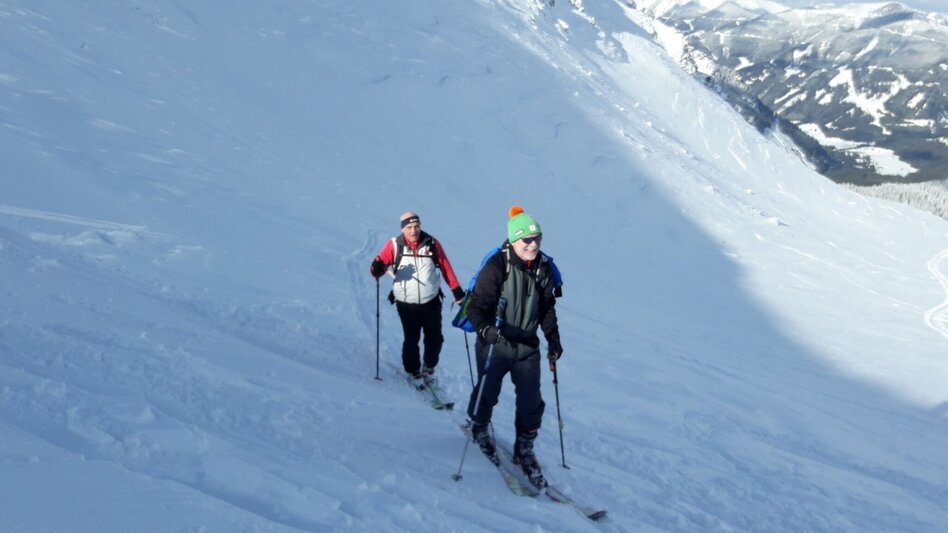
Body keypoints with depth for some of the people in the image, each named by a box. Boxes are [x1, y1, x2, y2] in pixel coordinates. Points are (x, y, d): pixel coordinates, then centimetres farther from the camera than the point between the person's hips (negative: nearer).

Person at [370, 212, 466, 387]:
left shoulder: (432, 244, -3)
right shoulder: (394, 245, -7)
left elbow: (446, 267, 3)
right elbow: (379, 266, -8)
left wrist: (457, 290, 3)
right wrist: (377, 269, -32)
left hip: (431, 301, 2)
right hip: (406, 304, -2)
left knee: (435, 339, 9)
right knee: (411, 340, 3)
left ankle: (429, 367, 34)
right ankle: (414, 371, 25)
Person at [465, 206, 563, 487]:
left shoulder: (543, 268, -2)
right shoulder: (496, 267, -20)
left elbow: (547, 307, 12)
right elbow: (476, 306, -21)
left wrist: (553, 338, 8)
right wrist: (486, 330, -38)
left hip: (527, 346, 4)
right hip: (494, 345, -4)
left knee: (531, 403, 2)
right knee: (488, 393, 14)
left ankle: (524, 450, 22)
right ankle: (479, 428, 46)